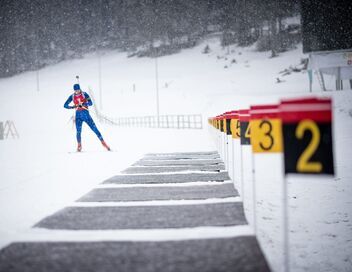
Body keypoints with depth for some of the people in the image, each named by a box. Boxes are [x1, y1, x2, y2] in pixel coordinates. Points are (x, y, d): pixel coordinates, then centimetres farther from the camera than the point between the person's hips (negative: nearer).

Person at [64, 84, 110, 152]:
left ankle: (103, 143, 2)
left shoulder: (84, 94, -3)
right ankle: (79, 146, 7)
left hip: (86, 114, -1)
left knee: (95, 129, -4)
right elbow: (65, 105, 2)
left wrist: (83, 104, -31)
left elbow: (90, 103, -13)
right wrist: (72, 107, -17)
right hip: (78, 115, 1)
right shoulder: (72, 97, 4)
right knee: (78, 131, -11)